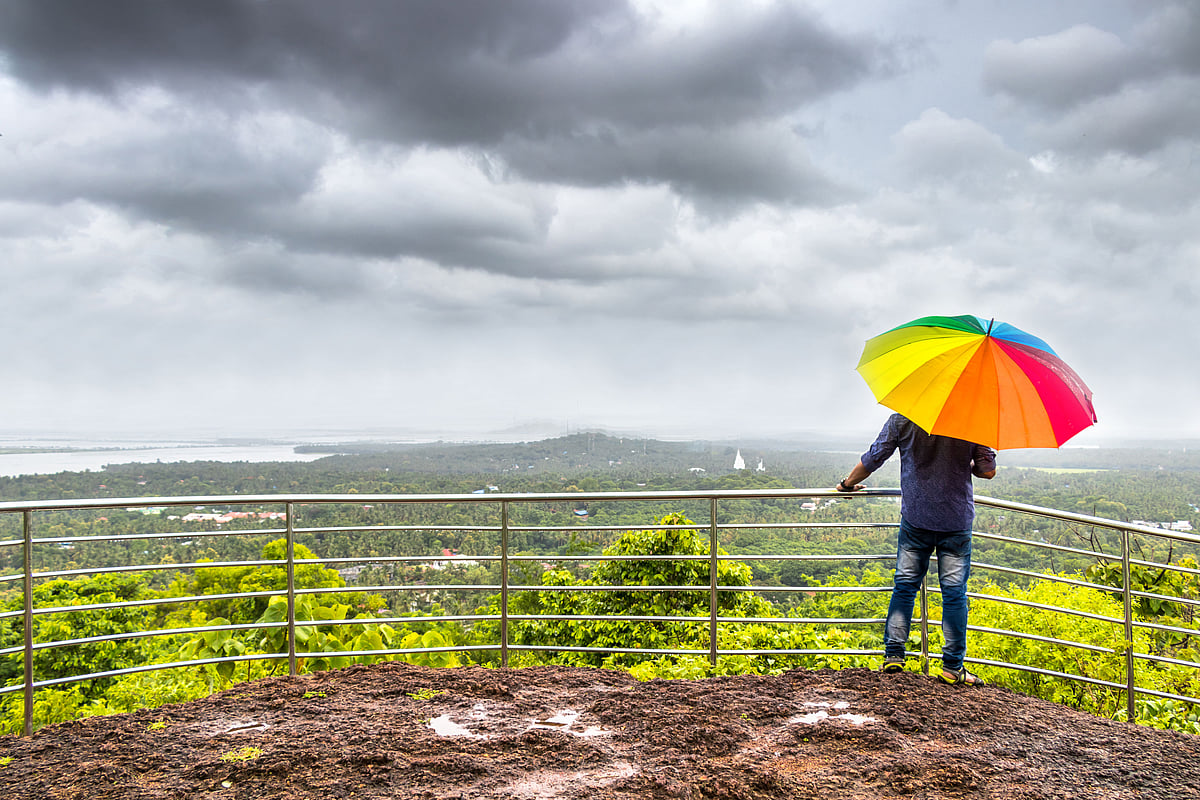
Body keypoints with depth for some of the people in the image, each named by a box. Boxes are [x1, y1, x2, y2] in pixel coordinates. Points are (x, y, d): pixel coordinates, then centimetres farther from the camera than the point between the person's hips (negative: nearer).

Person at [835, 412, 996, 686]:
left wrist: (847, 484, 19)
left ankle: (894, 655, 9)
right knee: (954, 592, 5)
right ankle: (953, 667, 8)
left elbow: (872, 460, 2)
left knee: (904, 586, 10)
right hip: (956, 522, 0)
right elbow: (988, 470, -2)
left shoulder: (901, 420, -5)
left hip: (916, 519, 0)